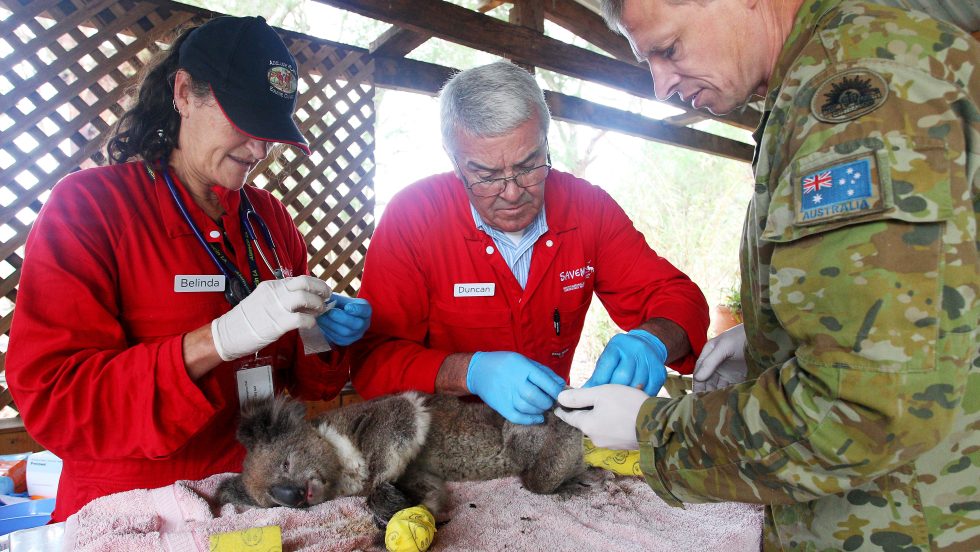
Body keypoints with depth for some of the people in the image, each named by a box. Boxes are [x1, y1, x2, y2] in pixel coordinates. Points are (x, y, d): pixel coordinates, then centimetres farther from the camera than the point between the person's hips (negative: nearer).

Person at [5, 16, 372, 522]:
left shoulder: (270, 216, 12)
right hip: (134, 514, -4)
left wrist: (323, 337, -5)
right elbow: (49, 400, -14)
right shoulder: (87, 205, -4)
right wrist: (218, 339, -25)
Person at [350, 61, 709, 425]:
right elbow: (372, 360, -15)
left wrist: (649, 342, -24)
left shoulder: (587, 206, -6)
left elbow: (679, 297, -2)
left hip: (553, 417, 3)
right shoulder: (412, 215, -15)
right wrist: (471, 372, -31)